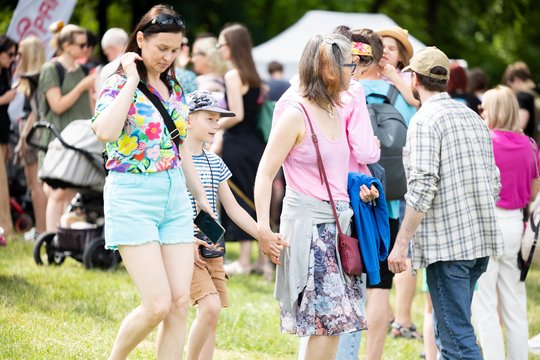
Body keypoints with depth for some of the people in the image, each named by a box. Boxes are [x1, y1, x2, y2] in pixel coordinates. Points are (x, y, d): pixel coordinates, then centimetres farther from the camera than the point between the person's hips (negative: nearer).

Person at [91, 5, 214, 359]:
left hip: (175, 196, 7)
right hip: (132, 197, -7)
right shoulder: (119, 85, -7)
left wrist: (201, 196, 23)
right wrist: (131, 81, -19)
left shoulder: (174, 89, 13)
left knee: (180, 303, -2)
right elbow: (106, 131, -28)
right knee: (158, 305, -12)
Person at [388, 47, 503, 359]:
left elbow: (422, 187, -19)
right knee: (447, 331, 16)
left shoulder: (425, 120, -10)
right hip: (481, 240, 8)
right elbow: (495, 183, 17)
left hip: (446, 241, -8)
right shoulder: (474, 118, 14)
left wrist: (401, 244, -15)